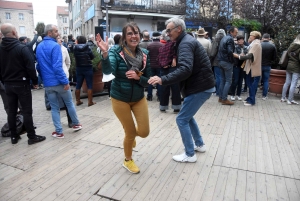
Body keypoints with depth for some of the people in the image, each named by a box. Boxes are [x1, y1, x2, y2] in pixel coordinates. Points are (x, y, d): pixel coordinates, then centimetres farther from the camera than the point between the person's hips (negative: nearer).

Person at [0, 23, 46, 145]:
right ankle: (32, 137, 5)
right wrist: (35, 81, -5)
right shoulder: (21, 48, -14)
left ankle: (14, 136, 21)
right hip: (21, 84, -6)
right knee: (27, 111, -1)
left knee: (11, 111, 12)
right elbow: (30, 66, -17)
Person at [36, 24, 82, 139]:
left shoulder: (39, 47, 10)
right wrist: (65, 81, -20)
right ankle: (76, 124, 28)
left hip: (48, 83, 6)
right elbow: (57, 67, -22)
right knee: (69, 103, 14)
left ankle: (59, 132, 13)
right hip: (59, 82, -5)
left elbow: (38, 66, 16)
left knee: (54, 108, 11)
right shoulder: (55, 46, -14)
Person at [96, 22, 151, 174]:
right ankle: (128, 161, 38)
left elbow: (148, 80, -3)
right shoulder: (116, 51, -17)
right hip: (120, 99, -3)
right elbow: (108, 71, -34)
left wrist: (138, 77, -23)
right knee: (130, 133, 8)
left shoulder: (144, 54, -6)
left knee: (144, 132, 3)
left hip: (139, 98, 4)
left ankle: (132, 134, 43)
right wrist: (105, 53, -50)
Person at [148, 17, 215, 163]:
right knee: (187, 116, 22)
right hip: (202, 85, 10)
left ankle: (190, 154, 11)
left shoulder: (185, 43, -17)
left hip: (200, 87, -10)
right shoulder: (187, 41, 16)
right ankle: (199, 144, 34)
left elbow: (185, 70, -33)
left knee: (182, 119, -2)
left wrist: (163, 80, -37)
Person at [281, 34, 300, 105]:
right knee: (293, 84, -2)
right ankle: (290, 100, 3)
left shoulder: (291, 46, 6)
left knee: (287, 82, 13)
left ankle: (283, 98, 18)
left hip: (288, 66, 7)